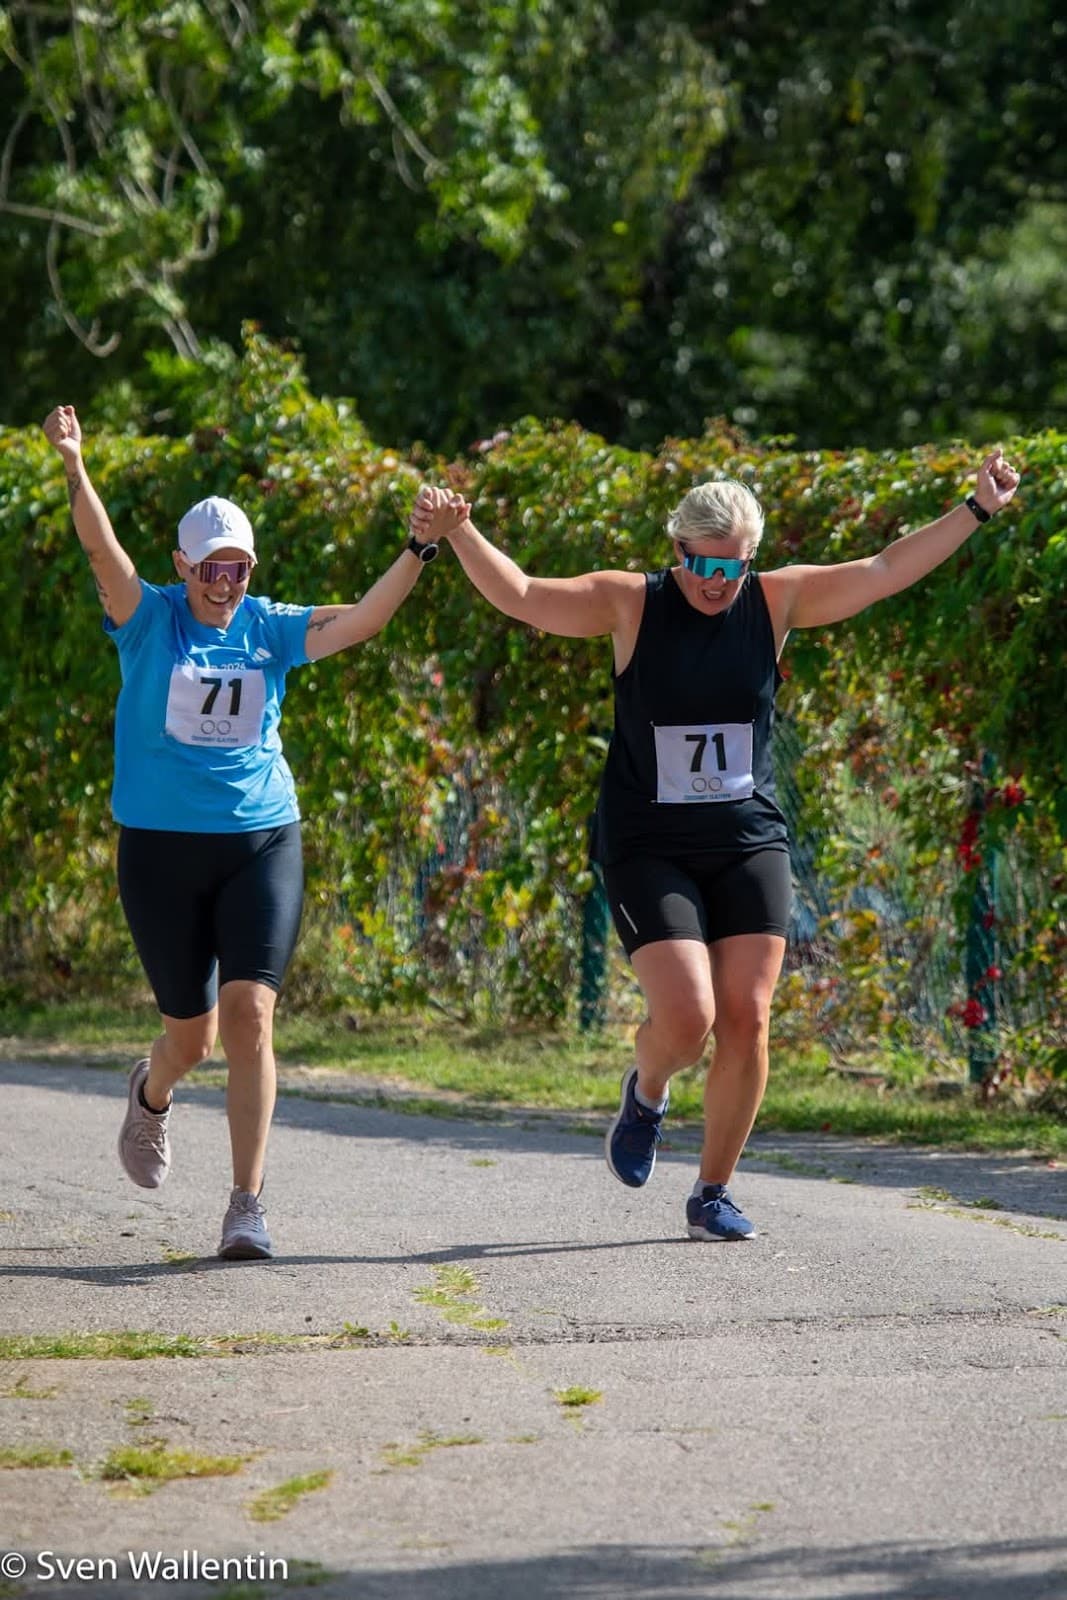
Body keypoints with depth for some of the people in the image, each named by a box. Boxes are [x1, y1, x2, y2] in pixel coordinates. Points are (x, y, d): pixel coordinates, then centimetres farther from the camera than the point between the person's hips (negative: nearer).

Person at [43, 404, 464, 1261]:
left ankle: (248, 1205, -12)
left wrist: (420, 552, -18)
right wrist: (75, 470, -33)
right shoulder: (149, 620, -2)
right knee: (193, 1032, 8)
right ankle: (151, 1097, 47)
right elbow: (104, 552, -17)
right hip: (162, 847, -1)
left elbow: (361, 620, -6)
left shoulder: (271, 630, 4)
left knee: (250, 1013, -14)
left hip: (263, 843, 1)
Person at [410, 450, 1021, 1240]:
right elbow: (520, 595, -14)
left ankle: (714, 1194, 12)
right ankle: (646, 1093, 21)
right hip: (650, 849, -3)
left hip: (749, 843, 3)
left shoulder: (776, 601, 1)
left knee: (747, 1020, -4)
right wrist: (459, 533, -29)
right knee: (686, 1017, -16)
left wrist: (976, 511, -2)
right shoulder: (631, 604, -7)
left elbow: (885, 571, 2)